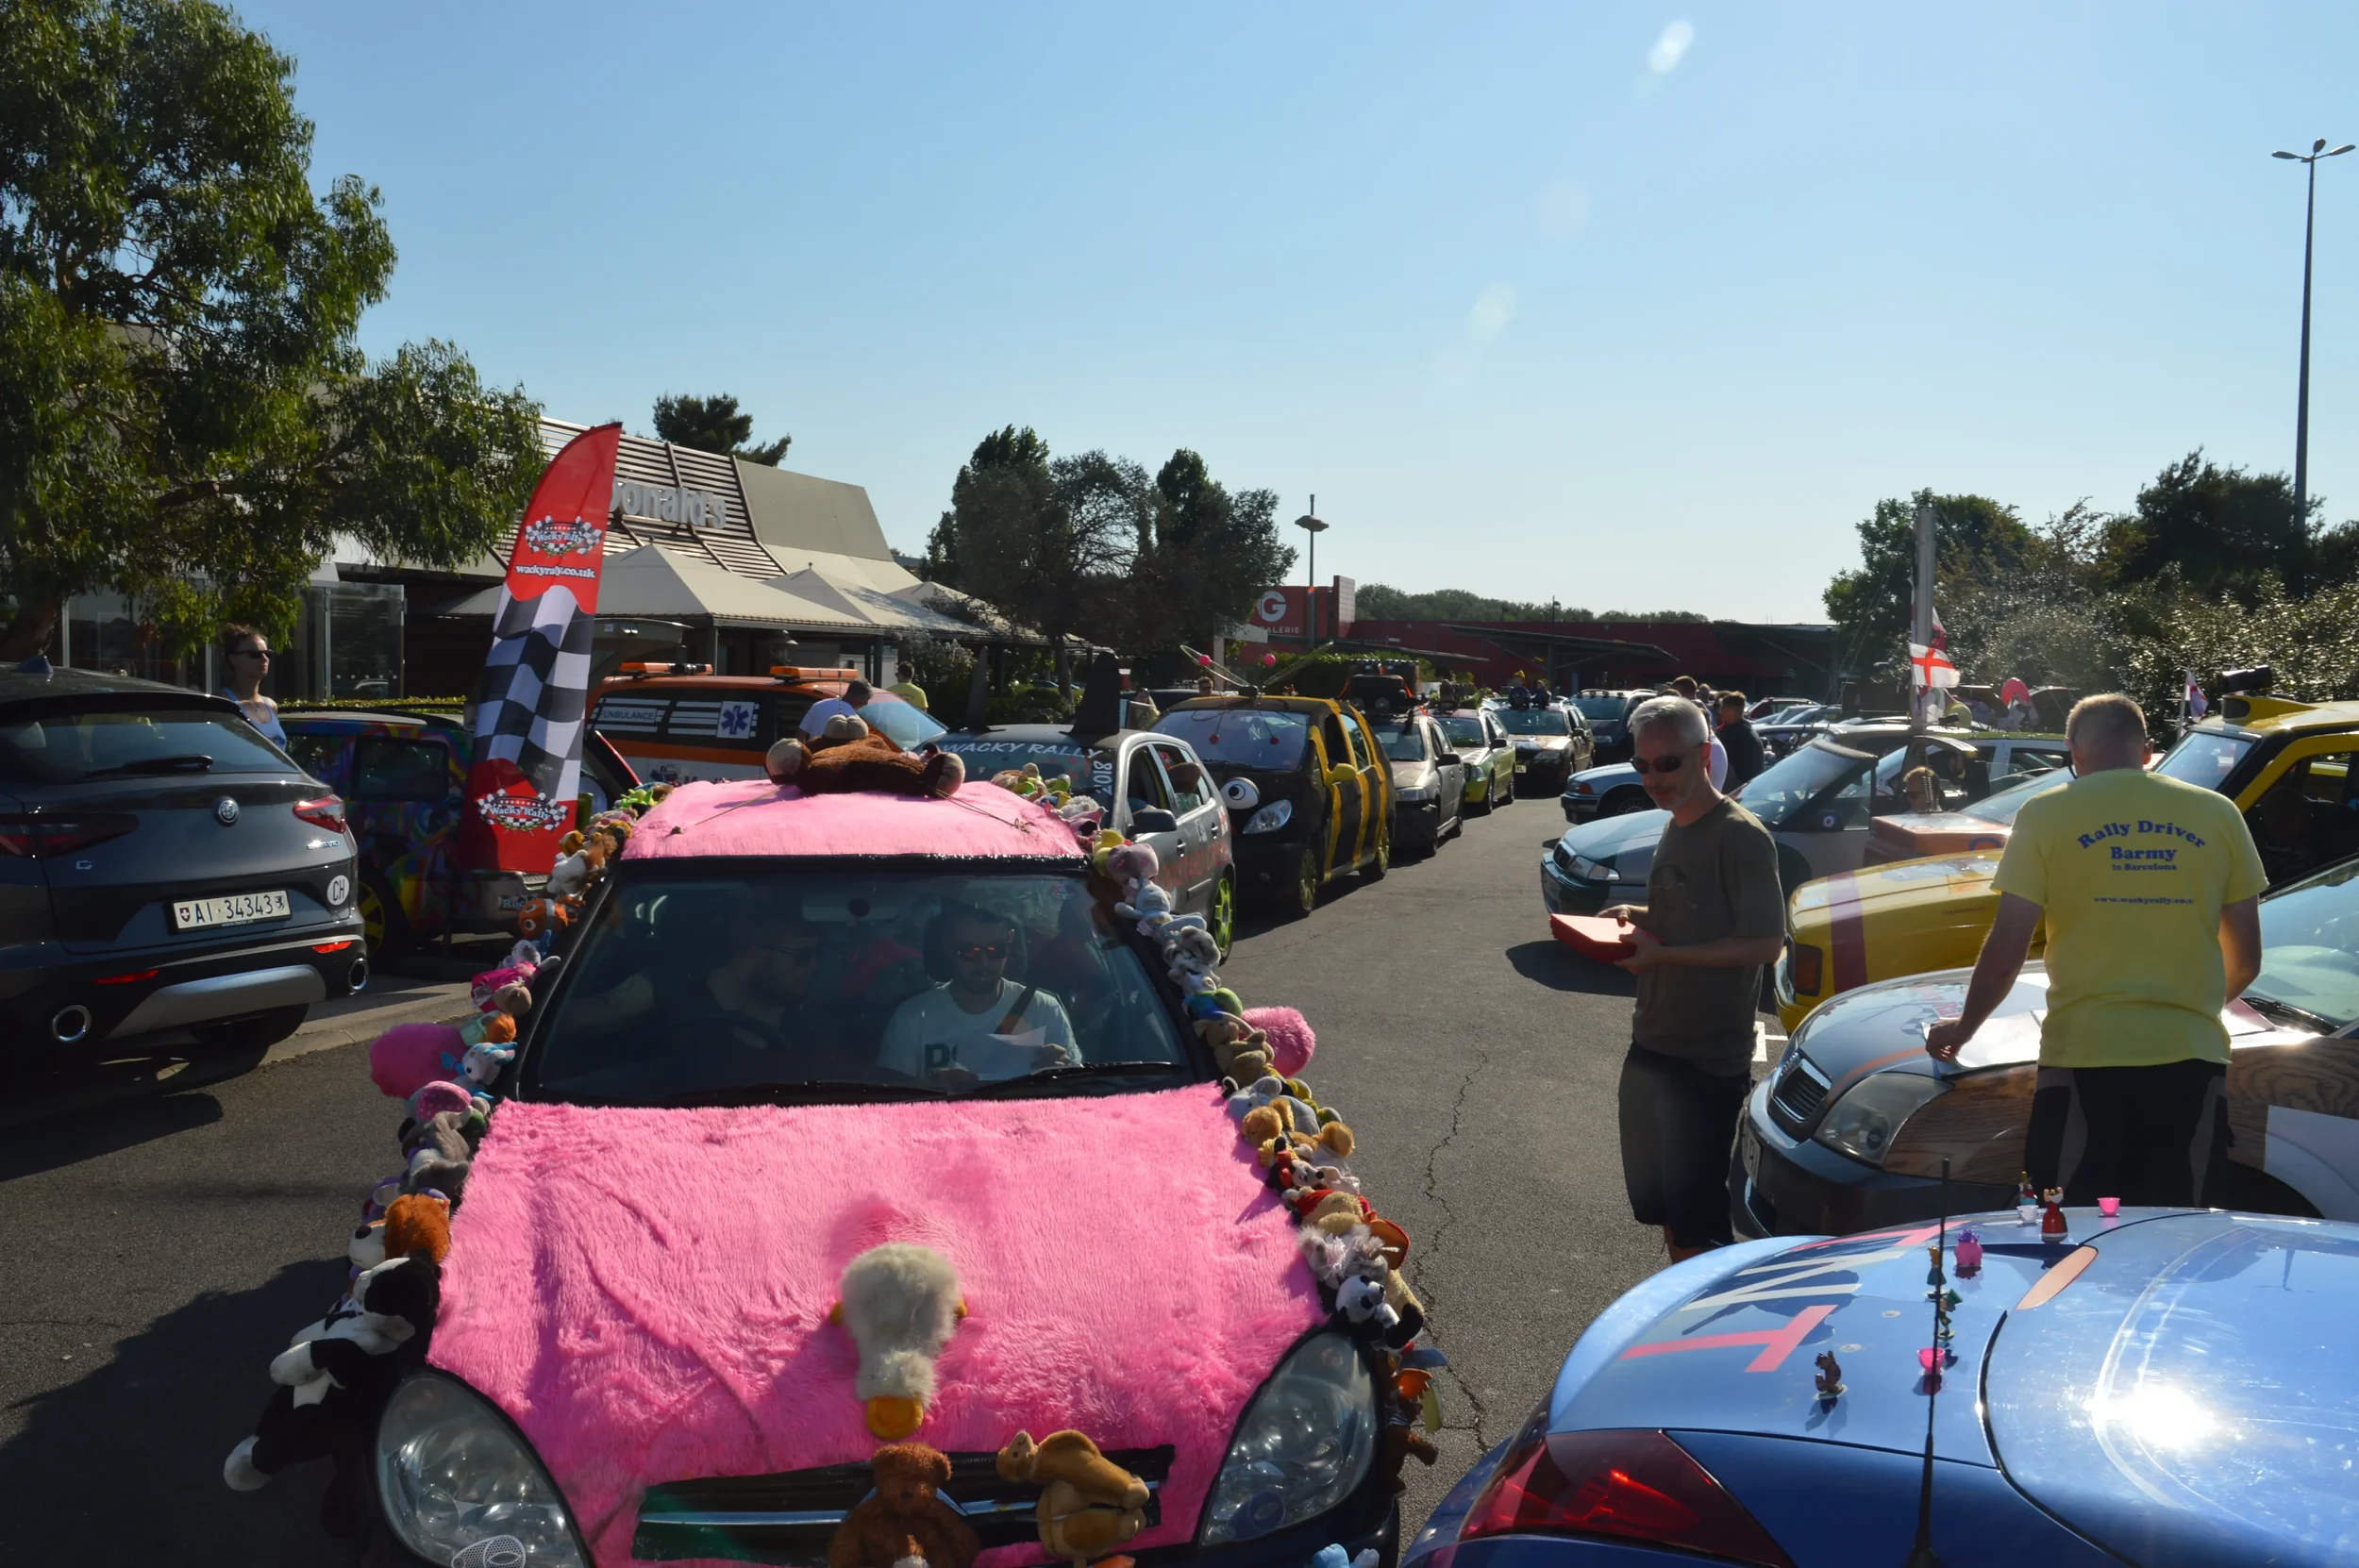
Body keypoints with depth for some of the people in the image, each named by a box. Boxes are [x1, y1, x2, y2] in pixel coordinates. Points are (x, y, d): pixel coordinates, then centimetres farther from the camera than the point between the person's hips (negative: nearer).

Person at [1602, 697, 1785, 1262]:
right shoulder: (1674, 829, 11)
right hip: (1652, 1043, 9)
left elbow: (1765, 942, -21)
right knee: (1653, 1195, 18)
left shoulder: (1740, 836, -16)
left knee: (1694, 1214, -2)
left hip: (1709, 1059, -9)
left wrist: (1663, 954, -22)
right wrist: (1637, 918, 3)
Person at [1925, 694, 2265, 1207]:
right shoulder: (2218, 814, 7)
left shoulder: (2046, 815, -1)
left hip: (2086, 1055, -3)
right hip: (2191, 1056, 3)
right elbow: (2247, 959, 12)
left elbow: (2005, 954, -5)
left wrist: (1962, 1027, 13)